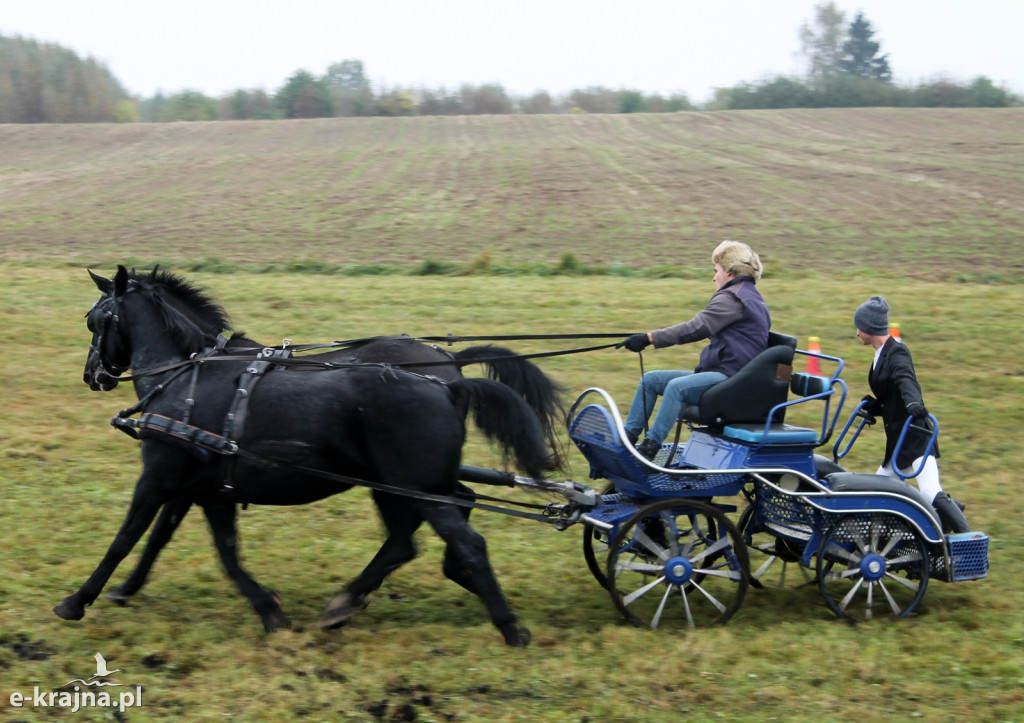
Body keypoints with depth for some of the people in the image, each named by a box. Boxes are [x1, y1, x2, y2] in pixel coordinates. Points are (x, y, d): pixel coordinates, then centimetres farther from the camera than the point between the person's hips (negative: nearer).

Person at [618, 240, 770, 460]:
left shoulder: (733, 298, -11)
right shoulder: (749, 297, 23)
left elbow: (696, 328, -22)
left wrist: (649, 338, -26)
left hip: (729, 376, -11)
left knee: (677, 387, -36)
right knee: (650, 379, 6)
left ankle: (651, 446, -39)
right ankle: (628, 436, 1)